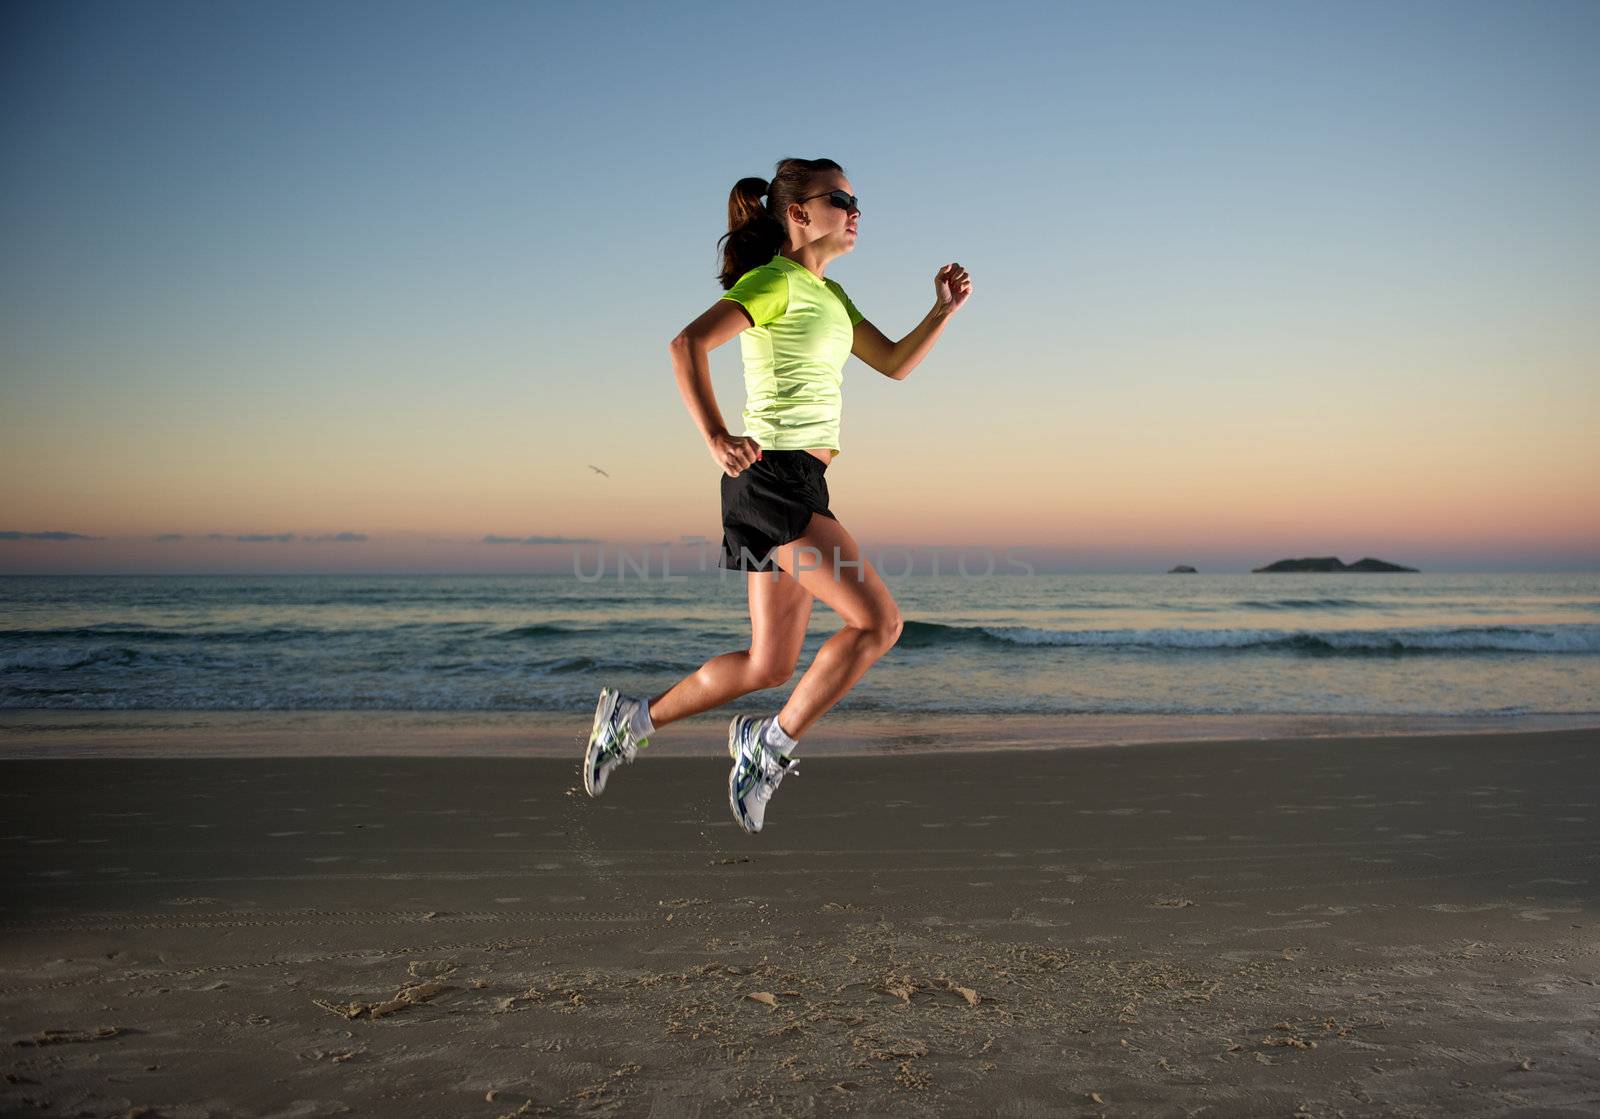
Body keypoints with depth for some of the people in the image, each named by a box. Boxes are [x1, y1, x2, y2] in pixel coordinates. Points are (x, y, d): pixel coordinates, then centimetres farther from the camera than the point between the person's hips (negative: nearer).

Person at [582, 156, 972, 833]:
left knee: (770, 665, 10)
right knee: (878, 620, -12)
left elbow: (895, 364, 22)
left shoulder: (830, 295, 20)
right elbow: (689, 342, -20)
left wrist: (944, 309, 9)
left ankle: (635, 719, 21)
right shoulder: (776, 281, -8)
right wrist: (716, 439, -25)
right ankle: (774, 746, -2)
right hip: (773, 475, -9)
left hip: (802, 483, 9)